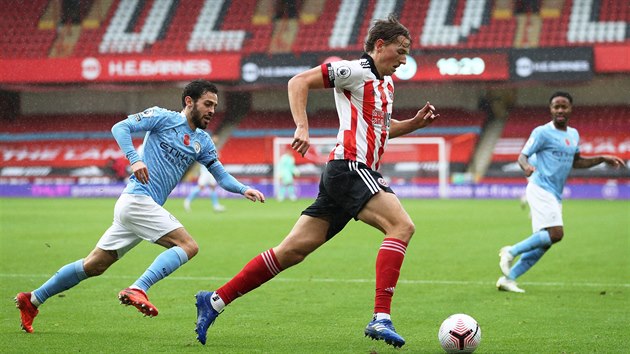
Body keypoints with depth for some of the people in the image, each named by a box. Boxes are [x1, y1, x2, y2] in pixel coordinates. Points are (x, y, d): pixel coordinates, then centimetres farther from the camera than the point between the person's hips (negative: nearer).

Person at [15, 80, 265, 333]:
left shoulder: (202, 141, 17)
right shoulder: (163, 117, -3)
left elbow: (220, 174, 18)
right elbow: (120, 128, -9)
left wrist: (243, 190, 0)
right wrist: (134, 159, -24)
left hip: (146, 207, 8)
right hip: (137, 198, -8)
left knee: (93, 266, 10)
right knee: (188, 246, -20)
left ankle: (32, 300, 16)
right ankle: (137, 290, -31)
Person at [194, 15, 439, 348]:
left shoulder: (386, 83, 22)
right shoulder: (354, 70, -6)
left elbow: (383, 127, 35)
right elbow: (299, 82, -10)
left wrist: (415, 122, 18)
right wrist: (302, 127, -21)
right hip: (349, 168, -9)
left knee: (292, 251, 5)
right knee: (402, 225, -23)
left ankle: (215, 300, 9)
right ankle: (380, 318, -29)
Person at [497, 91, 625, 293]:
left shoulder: (573, 134, 15)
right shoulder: (542, 132, -8)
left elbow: (576, 161, 29)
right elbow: (522, 156, -10)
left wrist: (603, 159, 20)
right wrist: (526, 167, -33)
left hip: (555, 196, 8)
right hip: (541, 190, -8)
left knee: (544, 243, 3)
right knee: (555, 233, -23)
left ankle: (508, 278, 8)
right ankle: (512, 251, -10)